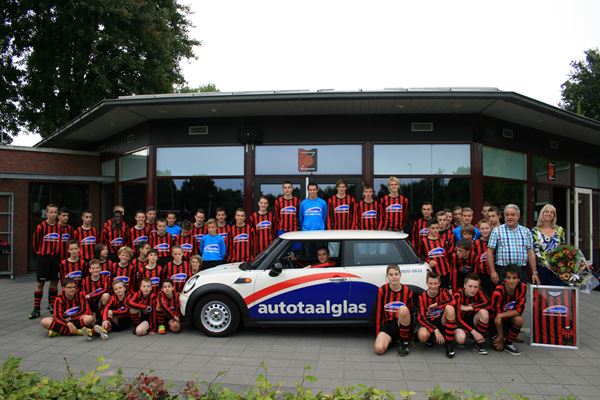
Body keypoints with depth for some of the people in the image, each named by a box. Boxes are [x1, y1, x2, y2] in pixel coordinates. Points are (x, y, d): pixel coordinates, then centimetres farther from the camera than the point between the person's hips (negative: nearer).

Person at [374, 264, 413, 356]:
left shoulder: (407, 291, -2)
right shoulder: (382, 290, -4)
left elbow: (410, 313, 4)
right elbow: (378, 313, 0)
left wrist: (410, 337, 4)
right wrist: (378, 335, -1)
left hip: (402, 325, 1)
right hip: (387, 324, -1)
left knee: (403, 309, -34)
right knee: (379, 349, -31)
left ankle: (404, 343, -14)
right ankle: (391, 340, 5)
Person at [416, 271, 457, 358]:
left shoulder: (443, 292, -7)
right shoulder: (422, 297, -8)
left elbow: (452, 301, -31)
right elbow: (421, 318, -15)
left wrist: (436, 304, -23)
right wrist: (435, 330, -26)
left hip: (442, 322, 1)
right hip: (428, 323, 0)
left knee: (449, 308, -31)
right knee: (422, 335, -37)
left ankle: (449, 343, -19)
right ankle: (430, 338, 6)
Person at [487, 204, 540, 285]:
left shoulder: (526, 231, 13)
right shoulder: (497, 231, 2)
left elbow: (530, 253, 13)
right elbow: (490, 252, -1)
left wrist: (534, 273, 8)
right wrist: (493, 272, -8)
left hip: (522, 271, 3)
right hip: (502, 271, -3)